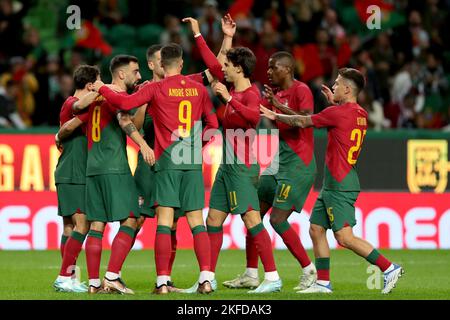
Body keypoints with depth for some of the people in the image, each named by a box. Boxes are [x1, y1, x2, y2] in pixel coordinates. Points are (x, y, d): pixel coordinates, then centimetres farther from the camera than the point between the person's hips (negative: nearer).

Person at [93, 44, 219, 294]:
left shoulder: (156, 89, -2)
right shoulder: (198, 89, 8)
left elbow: (125, 103, -12)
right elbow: (213, 123, 12)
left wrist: (101, 88, 4)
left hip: (167, 161, -2)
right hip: (194, 162, 2)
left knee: (164, 222, -2)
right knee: (197, 222, 3)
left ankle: (162, 281, -6)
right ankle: (206, 278, -7)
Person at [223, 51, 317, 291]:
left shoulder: (301, 91, -12)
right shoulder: (276, 93, 14)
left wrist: (280, 105, -30)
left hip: (298, 164, -9)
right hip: (280, 163, 9)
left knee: (278, 219, -14)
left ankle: (310, 271, -3)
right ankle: (251, 275, 14)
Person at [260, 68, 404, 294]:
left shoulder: (338, 112, -15)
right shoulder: (360, 114, 10)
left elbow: (302, 122, -5)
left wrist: (276, 116, 9)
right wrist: (334, 103, 32)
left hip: (340, 185, -10)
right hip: (333, 184, 10)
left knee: (344, 237, -12)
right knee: (316, 229, 11)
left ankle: (389, 268, -11)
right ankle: (323, 282, 12)